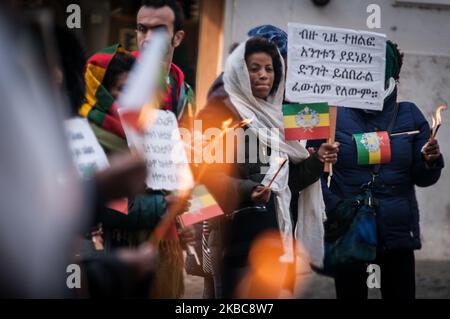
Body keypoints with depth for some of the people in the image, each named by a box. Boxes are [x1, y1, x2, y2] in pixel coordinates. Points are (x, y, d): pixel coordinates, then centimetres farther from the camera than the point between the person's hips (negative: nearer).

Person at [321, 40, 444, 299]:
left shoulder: (410, 115, 5)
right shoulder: (334, 116, 0)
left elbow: (423, 179, 4)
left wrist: (430, 162, -16)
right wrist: (336, 207, -17)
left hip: (398, 232, 1)